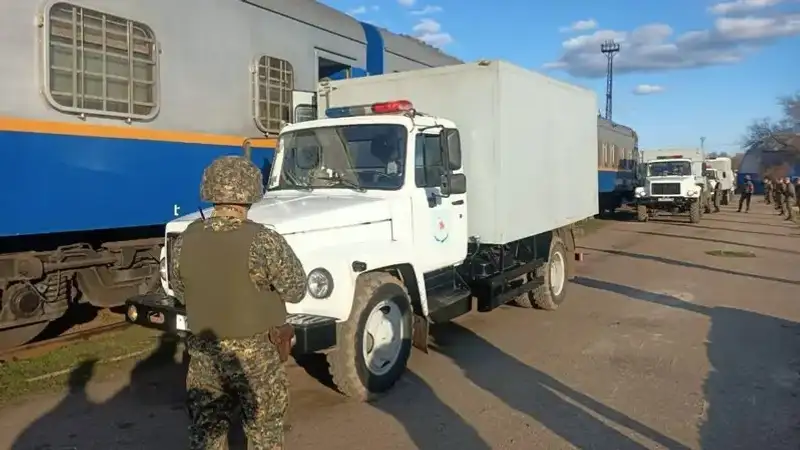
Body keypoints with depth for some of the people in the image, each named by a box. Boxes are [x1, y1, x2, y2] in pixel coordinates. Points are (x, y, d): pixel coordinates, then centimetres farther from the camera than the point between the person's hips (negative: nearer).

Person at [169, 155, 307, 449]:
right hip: (257, 354, -4)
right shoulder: (263, 242, -21)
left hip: (204, 352, 4)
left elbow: (180, 293, 8)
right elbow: (296, 290, -11)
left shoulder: (184, 242, -5)